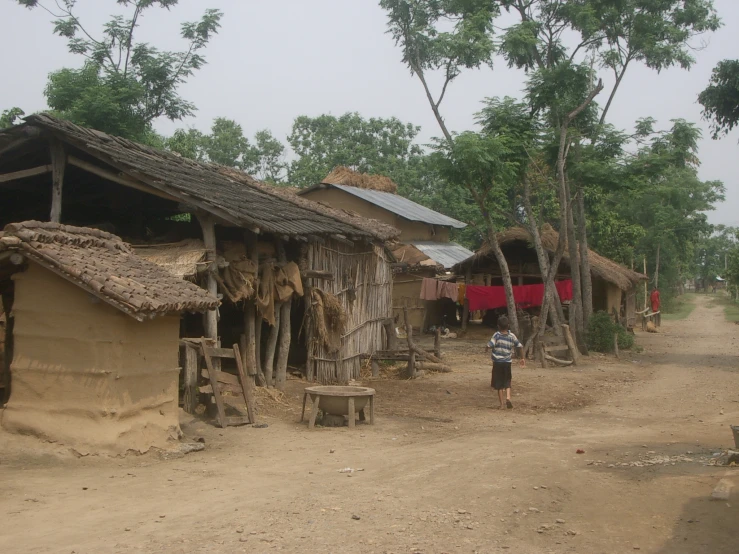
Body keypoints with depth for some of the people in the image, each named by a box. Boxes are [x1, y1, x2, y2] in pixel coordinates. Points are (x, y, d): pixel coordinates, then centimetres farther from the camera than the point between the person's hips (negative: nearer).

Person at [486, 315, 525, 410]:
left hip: (497, 363, -2)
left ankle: (502, 403, 7)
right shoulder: (512, 336, -2)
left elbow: (489, 346, -22)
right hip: (507, 363, 2)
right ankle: (508, 397, -8)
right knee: (507, 382, 15)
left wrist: (490, 340, 1)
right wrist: (522, 358, 14)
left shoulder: (497, 335, -13)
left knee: (499, 384, 7)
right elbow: (520, 346, 2)